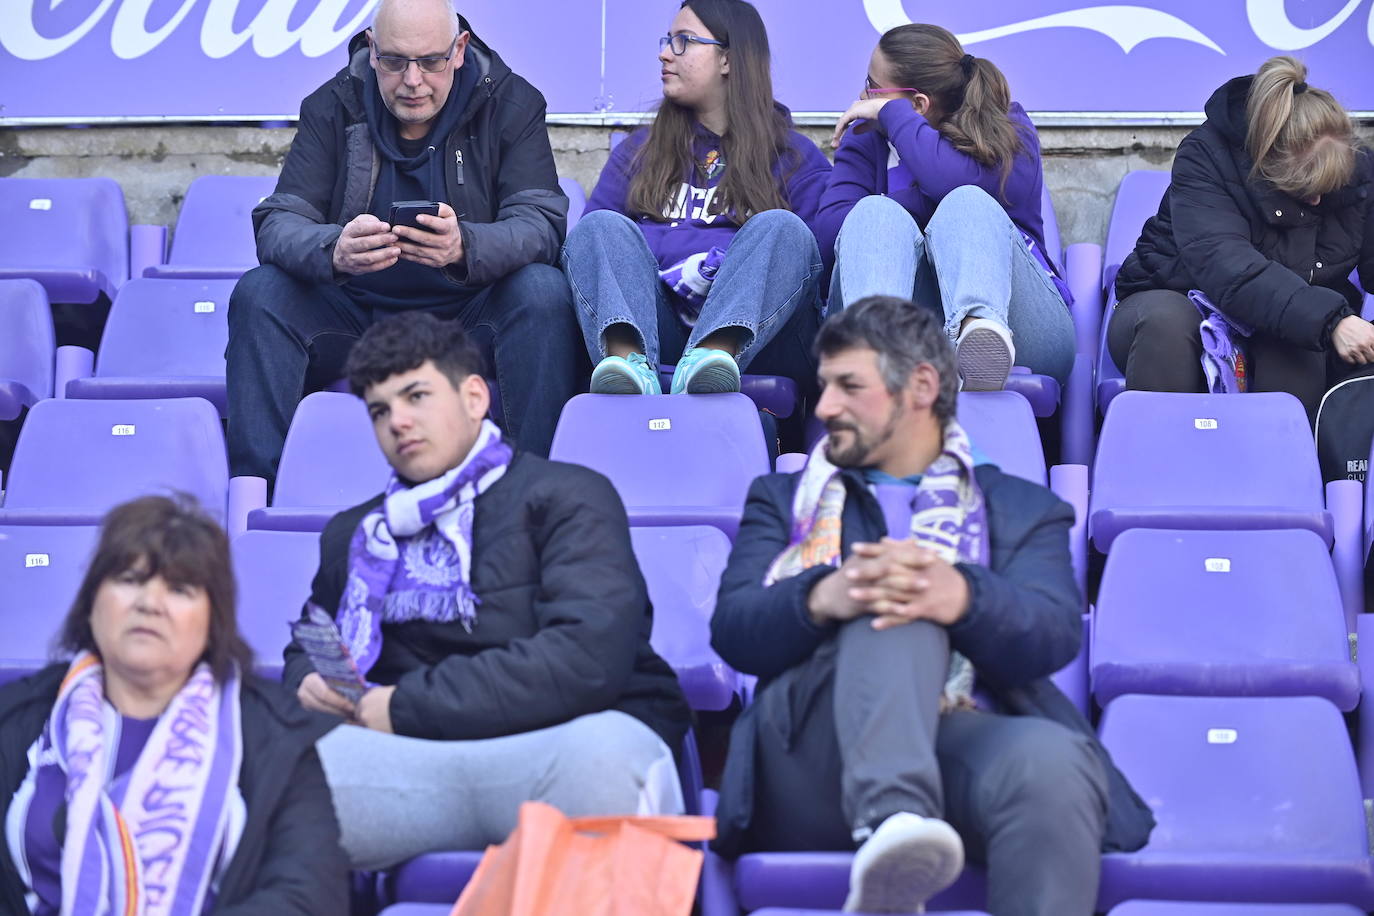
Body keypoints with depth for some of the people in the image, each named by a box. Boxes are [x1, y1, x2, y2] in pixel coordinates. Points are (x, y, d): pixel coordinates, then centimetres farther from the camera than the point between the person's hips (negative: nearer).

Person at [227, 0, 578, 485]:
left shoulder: (511, 104, -5)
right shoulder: (332, 108, -3)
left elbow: (541, 223, -17)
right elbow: (277, 225, -12)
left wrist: (465, 246, -41)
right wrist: (334, 251, -38)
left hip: (472, 318, -1)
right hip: (358, 314, 1)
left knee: (543, 291, -30)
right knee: (258, 294, -23)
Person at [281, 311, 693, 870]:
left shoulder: (567, 497, 9)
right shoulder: (354, 535, 28)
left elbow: (589, 656, -6)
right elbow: (306, 652, 37)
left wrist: (407, 707, -6)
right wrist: (309, 687, 9)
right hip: (415, 764, 3)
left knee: (604, 753, -42)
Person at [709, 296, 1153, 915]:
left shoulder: (1020, 510, 24)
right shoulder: (784, 501, 29)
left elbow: (1053, 636, 2)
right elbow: (732, 631, 8)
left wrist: (962, 599, -23)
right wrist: (823, 600, -17)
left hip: (967, 745, 0)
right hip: (817, 755, 0)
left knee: (1050, 759, -37)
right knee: (892, 610, -31)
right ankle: (893, 822, -55)